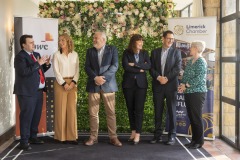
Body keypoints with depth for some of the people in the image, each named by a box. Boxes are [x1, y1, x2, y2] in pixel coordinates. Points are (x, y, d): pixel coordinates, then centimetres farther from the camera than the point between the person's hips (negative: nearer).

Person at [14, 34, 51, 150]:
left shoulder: (36, 54, 17)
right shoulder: (20, 57, -8)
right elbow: (24, 72, -22)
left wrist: (46, 64, 2)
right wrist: (38, 63, -19)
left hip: (38, 91, 8)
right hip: (27, 92, -8)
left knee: (36, 115, 12)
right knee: (26, 116, -6)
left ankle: (33, 137, 24)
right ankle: (24, 142, -2)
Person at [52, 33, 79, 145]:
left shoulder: (74, 54, 8)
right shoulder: (57, 55, 2)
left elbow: (77, 70, 6)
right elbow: (56, 71, -3)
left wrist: (73, 82, -8)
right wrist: (64, 84, -11)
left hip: (72, 84, 2)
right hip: (60, 83, -2)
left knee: (72, 109, 0)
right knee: (61, 109, -1)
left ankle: (71, 136, 4)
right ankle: (62, 136, 5)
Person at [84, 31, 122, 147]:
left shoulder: (112, 49, 4)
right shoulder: (90, 51, 12)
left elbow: (115, 66, -6)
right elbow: (87, 67, 3)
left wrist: (103, 77, -16)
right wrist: (95, 78, -14)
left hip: (108, 85, -2)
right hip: (93, 85, 2)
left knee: (111, 112, 0)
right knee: (93, 113, 3)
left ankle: (113, 137, 8)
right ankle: (93, 137, 12)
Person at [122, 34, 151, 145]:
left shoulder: (144, 53, 8)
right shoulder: (126, 53, 1)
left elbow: (149, 66, -6)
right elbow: (125, 66, -13)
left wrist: (135, 64, -13)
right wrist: (140, 69, -9)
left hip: (141, 84, 0)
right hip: (128, 84, 0)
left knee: (139, 109, -5)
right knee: (130, 109, 6)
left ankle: (138, 134, -3)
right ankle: (133, 131, 17)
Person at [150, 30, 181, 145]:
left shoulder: (176, 52, 6)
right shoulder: (155, 52, 11)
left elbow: (177, 68, -4)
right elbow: (151, 68, 5)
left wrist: (167, 78, -13)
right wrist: (158, 77, -13)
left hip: (171, 85, -2)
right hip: (157, 85, 2)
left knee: (171, 111, 1)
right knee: (158, 111, 4)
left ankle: (171, 135, 7)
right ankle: (158, 135, 12)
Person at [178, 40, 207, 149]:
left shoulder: (201, 62, -11)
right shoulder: (190, 61, 14)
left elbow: (199, 78, -19)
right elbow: (185, 75, 15)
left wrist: (186, 85, -15)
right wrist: (182, 85, -3)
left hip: (197, 93, -8)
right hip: (188, 93, 8)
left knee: (196, 117, -2)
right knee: (191, 117, 11)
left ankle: (199, 141, 8)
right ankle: (194, 140, 20)